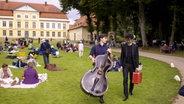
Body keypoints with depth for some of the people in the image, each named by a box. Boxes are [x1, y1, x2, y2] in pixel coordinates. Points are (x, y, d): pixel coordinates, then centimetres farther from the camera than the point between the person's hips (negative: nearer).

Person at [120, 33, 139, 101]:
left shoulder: (135, 46, -3)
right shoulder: (123, 46, -1)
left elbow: (136, 57, 0)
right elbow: (122, 56, 3)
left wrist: (136, 66, -2)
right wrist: (121, 65, 0)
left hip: (132, 65, 0)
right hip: (125, 65, 0)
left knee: (132, 79, 10)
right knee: (125, 80, -4)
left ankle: (130, 91, 33)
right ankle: (126, 95, 1)